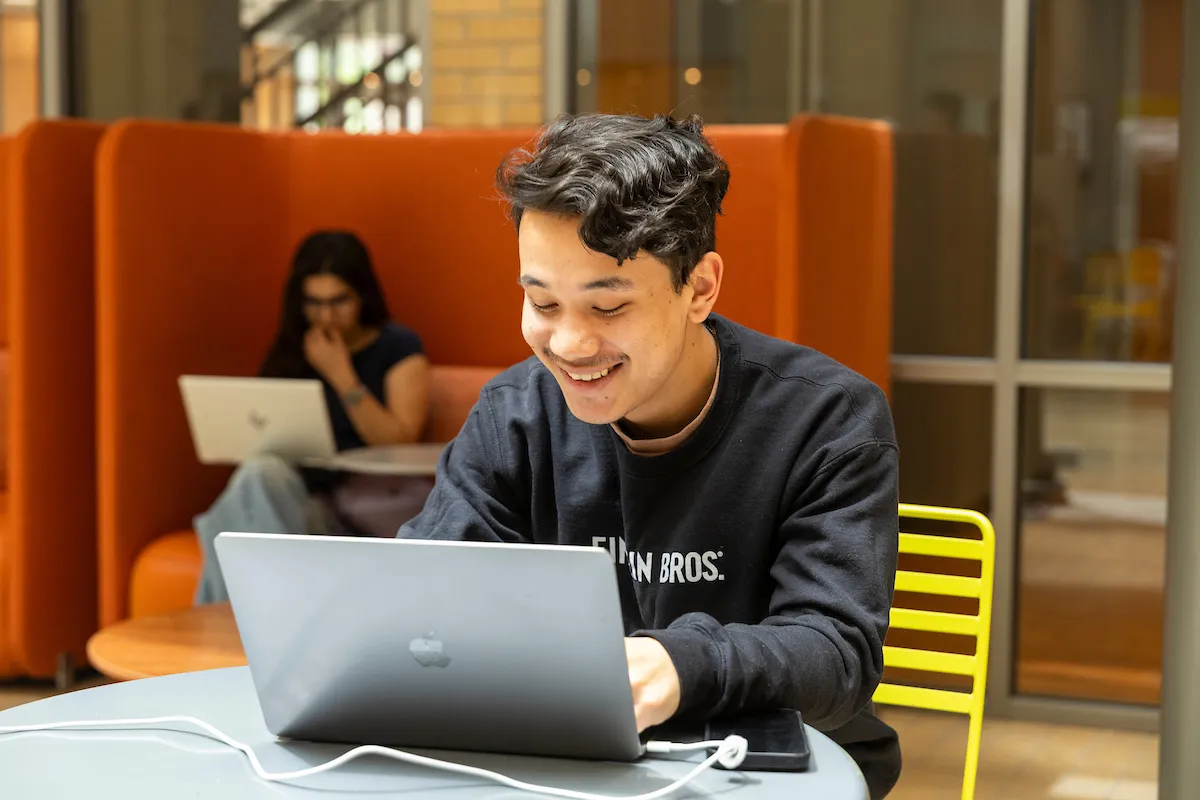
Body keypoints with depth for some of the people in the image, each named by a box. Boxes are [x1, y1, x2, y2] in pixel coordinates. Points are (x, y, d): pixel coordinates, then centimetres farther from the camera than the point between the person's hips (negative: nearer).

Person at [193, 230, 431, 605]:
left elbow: (399, 441, -5)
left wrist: (341, 376, -9)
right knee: (261, 471, -32)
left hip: (371, 498, -3)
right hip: (301, 494, 3)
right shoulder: (291, 352, 17)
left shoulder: (398, 347, 6)